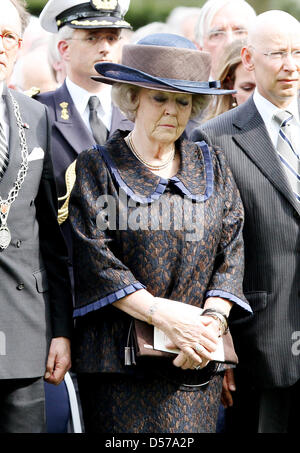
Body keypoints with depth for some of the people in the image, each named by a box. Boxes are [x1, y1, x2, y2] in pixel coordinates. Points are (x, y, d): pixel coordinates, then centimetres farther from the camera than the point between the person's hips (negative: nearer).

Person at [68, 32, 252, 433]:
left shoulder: (212, 167, 14)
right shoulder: (95, 168, 3)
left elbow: (231, 252, 6)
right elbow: (93, 260, -8)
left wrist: (213, 320, -11)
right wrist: (161, 314, -17)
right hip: (120, 361, -3)